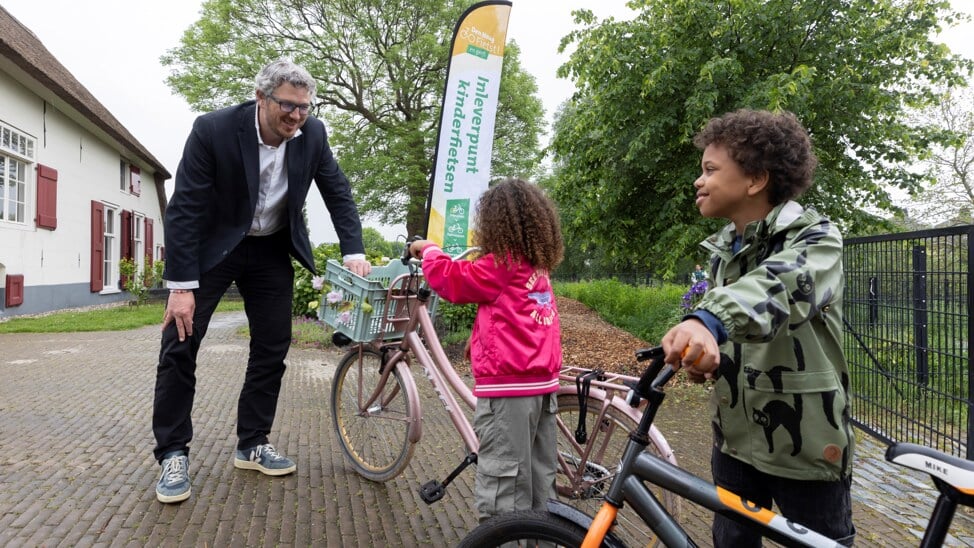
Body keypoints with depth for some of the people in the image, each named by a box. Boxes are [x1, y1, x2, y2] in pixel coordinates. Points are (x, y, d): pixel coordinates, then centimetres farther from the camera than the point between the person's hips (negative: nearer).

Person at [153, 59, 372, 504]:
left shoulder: (312, 135, -13)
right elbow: (184, 209, -22)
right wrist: (181, 286, -24)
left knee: (273, 346, 3)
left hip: (271, 250, 4)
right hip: (212, 246, -3)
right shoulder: (214, 130, -23)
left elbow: (338, 192, -2)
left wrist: (353, 251, -15)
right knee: (179, 343, -6)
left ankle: (252, 445, 18)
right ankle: (173, 454, 9)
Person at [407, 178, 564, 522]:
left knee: (501, 479, 1)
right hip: (544, 382, 9)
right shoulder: (539, 266, 11)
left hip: (507, 387, -9)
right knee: (539, 474, 19)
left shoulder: (502, 265, -13)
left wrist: (428, 249, 7)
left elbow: (451, 279, -8)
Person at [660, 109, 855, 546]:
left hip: (806, 446, -5)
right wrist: (702, 345, -10)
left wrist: (709, 319, -57)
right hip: (736, 438, 6)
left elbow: (782, 285, -38)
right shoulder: (723, 249, 5)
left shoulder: (814, 237, -15)